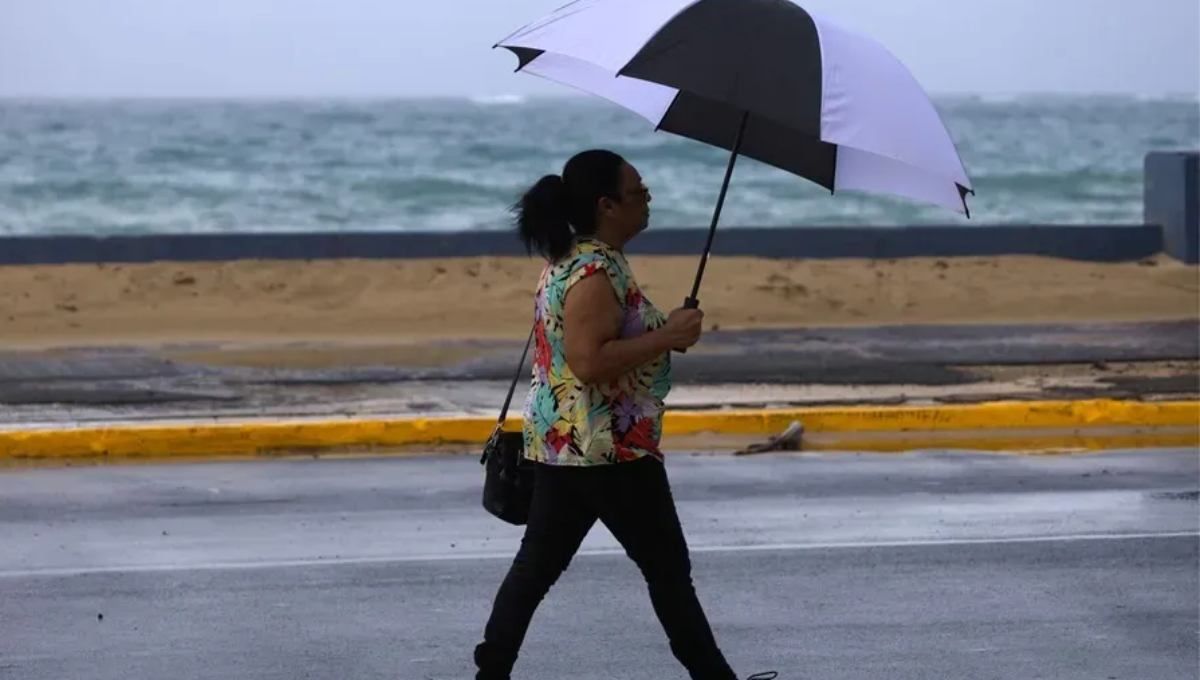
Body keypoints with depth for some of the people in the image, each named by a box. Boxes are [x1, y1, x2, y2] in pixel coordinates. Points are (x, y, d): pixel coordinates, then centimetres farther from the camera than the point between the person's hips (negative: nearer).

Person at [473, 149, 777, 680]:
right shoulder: (594, 274, -21)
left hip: (562, 443, 10)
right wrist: (667, 337, -22)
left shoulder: (570, 260, 11)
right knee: (668, 568, 2)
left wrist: (663, 334, 12)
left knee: (538, 563, 11)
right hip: (610, 449, -10)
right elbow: (589, 362, -28)